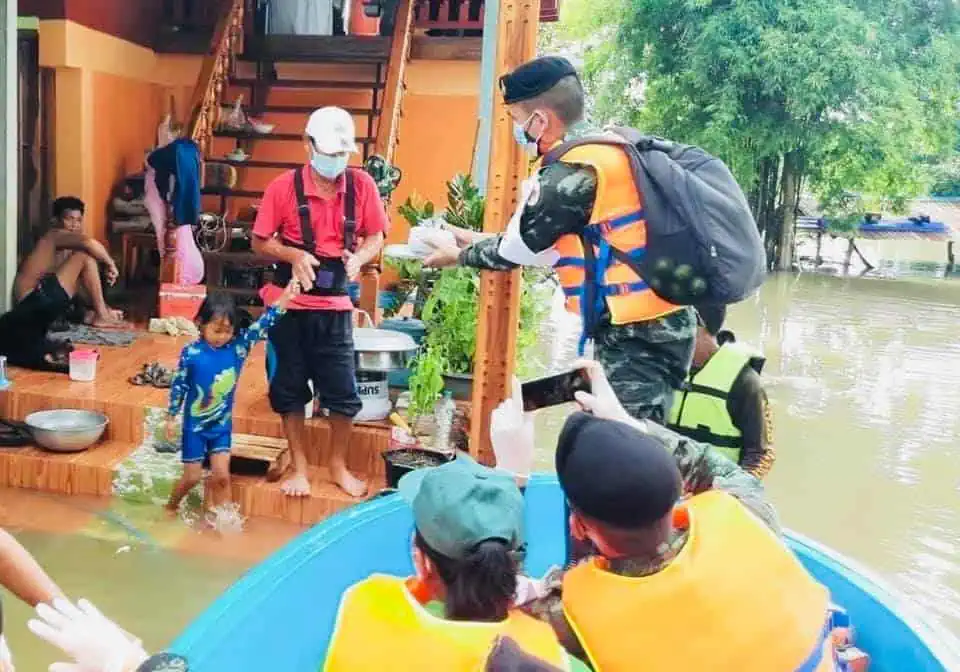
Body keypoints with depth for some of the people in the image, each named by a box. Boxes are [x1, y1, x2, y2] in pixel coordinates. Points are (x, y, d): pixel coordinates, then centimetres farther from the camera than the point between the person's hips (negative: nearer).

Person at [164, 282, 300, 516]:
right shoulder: (191, 353, -16)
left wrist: (282, 301, -28)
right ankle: (170, 508, 32)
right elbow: (178, 386, -7)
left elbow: (260, 326, -17)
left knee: (221, 476, 1)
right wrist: (171, 418, -2)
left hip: (222, 426, 2)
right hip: (194, 426, -2)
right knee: (192, 477, 7)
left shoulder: (239, 346, -9)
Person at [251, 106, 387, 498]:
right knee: (290, 389, 10)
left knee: (343, 391, 6)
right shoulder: (283, 188, -10)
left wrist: (359, 257, -16)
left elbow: (375, 237, 5)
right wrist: (293, 255, -21)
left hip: (335, 306, 1)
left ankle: (339, 465, 27)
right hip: (290, 304, -1)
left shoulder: (362, 186, -5)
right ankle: (299, 467, 27)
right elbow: (260, 243, -2)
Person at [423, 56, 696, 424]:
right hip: (662, 323, 10)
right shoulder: (613, 148, 12)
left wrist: (459, 256, 16)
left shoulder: (572, 174, -18)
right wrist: (473, 239, 24)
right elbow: (538, 238, 20)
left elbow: (517, 247, -3)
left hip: (636, 335, -10)